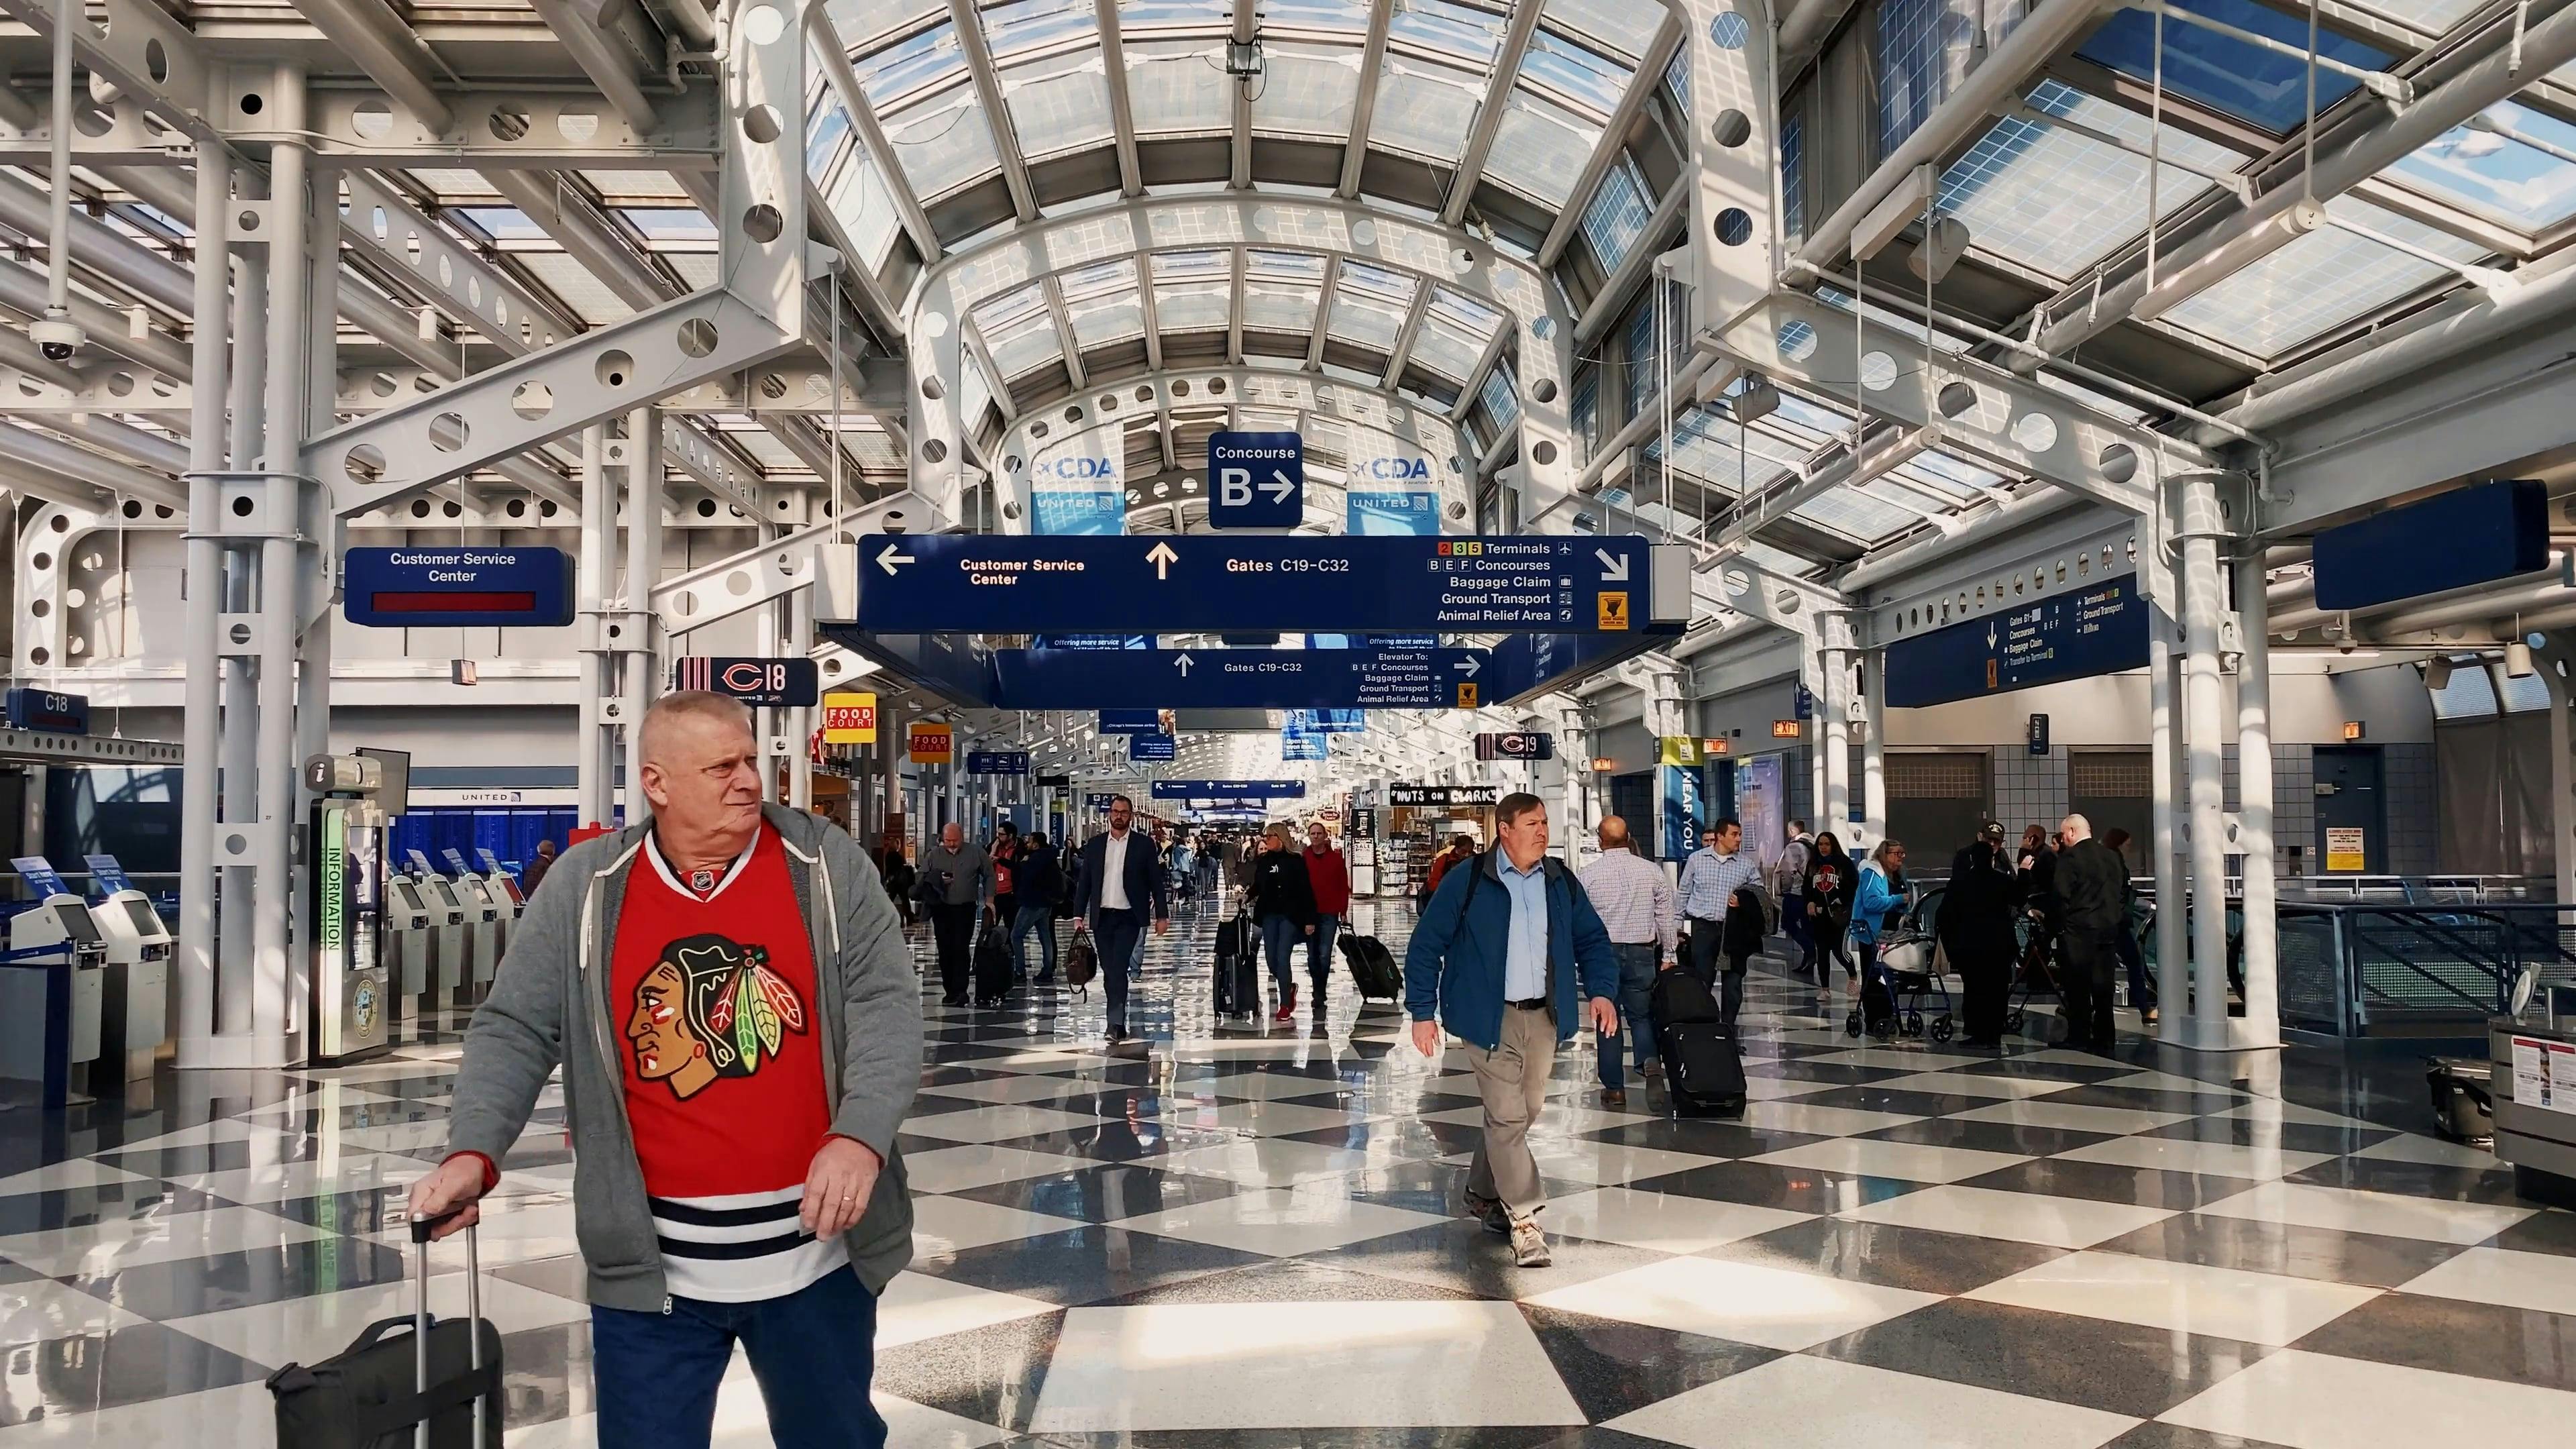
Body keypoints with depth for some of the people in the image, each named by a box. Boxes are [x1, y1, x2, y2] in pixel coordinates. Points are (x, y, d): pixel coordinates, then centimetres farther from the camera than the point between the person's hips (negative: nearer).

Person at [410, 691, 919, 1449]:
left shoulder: (828, 865, -4)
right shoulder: (585, 887, -2)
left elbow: (887, 1004, -8)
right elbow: (516, 1029, 0)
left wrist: (860, 1136, -23)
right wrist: (475, 1152, -17)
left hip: (816, 1250, 0)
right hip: (651, 1266, 0)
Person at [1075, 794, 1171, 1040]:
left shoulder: (1144, 845, 1)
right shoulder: (1094, 844, 8)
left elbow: (1156, 882, 2)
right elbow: (1085, 882, 10)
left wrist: (1162, 916, -2)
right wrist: (1079, 914, 5)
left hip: (1129, 918, -3)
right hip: (1101, 917, 3)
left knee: (1118, 968, -15)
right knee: (1109, 971, 7)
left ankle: (1115, 1022, -15)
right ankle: (1118, 1023, 17)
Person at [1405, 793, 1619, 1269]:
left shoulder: (1562, 882, 7)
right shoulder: (1467, 882, -8)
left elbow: (1593, 939, 14)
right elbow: (1426, 945, -5)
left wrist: (1602, 990, -2)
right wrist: (1423, 1012, -9)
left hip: (1543, 1016, 5)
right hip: (1490, 1017, -5)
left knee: (1527, 1111, 14)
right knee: (1507, 1116, -8)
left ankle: (1483, 1192, 35)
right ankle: (1524, 1221, -1)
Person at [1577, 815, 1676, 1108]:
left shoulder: (1588, 874, -5)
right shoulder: (1651, 870, -1)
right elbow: (1665, 917, 3)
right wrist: (1668, 955, 12)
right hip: (1642, 952, 1)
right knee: (1641, 1014, 15)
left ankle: (1614, 1087, 8)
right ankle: (1649, 1059, -11)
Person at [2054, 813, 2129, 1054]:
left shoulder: (2069, 859, -12)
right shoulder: (2113, 857, 9)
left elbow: (2062, 896, -16)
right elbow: (2124, 891, 12)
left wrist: (2059, 924, -6)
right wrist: (2117, 921, 17)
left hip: (2078, 931, -6)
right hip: (2109, 930, 6)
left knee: (2077, 987, 1)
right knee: (2103, 986, 10)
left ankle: (2079, 1038, 3)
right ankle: (2104, 1039, 12)